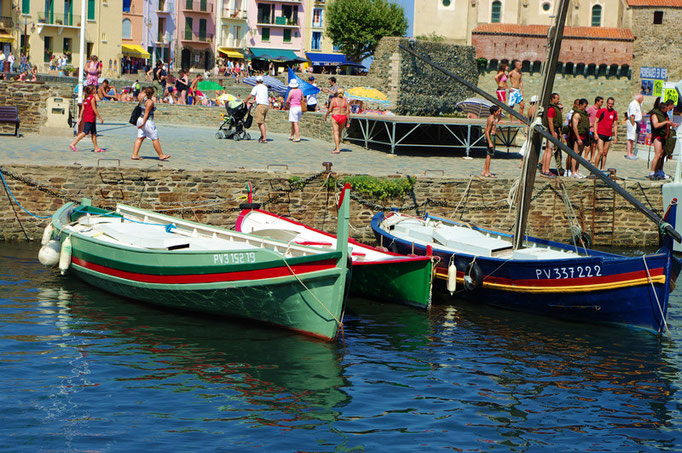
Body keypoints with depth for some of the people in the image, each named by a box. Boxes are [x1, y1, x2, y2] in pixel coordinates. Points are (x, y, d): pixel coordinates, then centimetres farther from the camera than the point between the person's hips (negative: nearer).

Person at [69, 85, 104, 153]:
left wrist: (81, 117, 15)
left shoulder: (85, 98, 11)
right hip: (91, 117, -9)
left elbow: (82, 108, 11)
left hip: (86, 117, 9)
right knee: (85, 132, -8)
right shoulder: (92, 98, -13)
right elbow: (94, 109, -15)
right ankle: (73, 144, -11)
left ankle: (96, 148, 14)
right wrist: (100, 118, -11)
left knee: (94, 133, 12)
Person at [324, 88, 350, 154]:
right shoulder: (345, 101, 4)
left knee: (336, 133, -6)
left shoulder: (334, 100, -4)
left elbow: (329, 110, -6)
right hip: (343, 118, 4)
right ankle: (337, 147, 32)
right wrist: (348, 121, 5)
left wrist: (325, 116, 9)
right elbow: (347, 111, 1)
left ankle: (337, 149, -16)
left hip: (335, 117, -4)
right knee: (339, 133, 19)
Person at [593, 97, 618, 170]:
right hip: (600, 135, -5)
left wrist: (615, 136, 11)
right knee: (600, 152, -13)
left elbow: (615, 125, 16)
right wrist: (595, 133, -9)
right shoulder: (601, 111, -2)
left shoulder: (614, 113, 10)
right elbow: (596, 122, -1)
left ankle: (602, 169, 12)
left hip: (609, 136, 5)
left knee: (605, 153, 6)